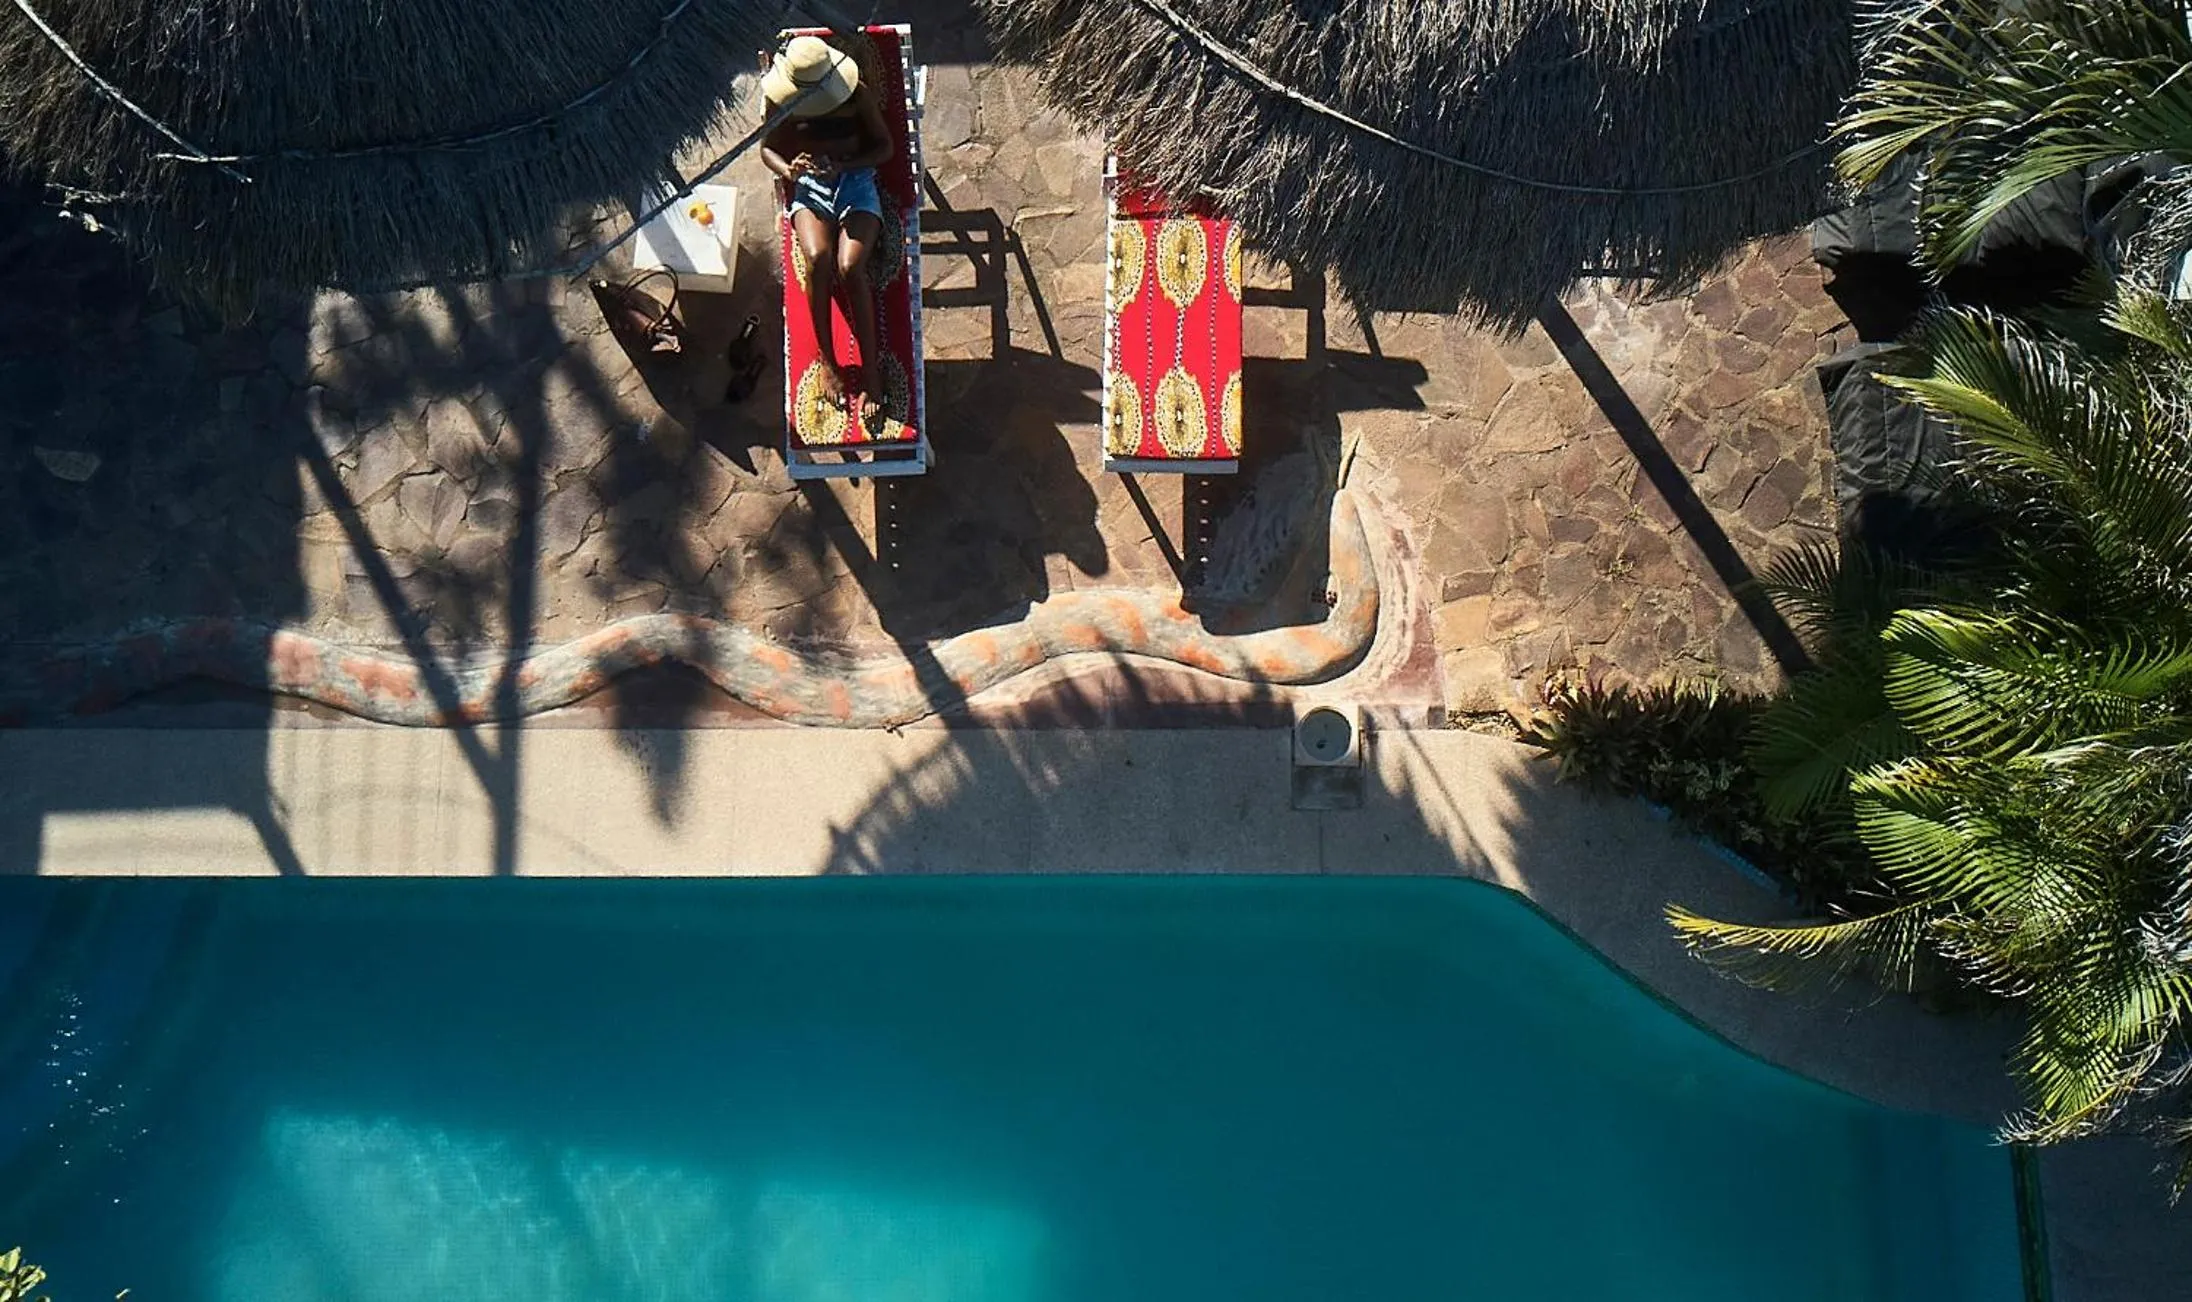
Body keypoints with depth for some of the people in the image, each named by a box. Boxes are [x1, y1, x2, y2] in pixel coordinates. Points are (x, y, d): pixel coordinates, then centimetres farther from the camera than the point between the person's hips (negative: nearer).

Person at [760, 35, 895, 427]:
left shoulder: (857, 96, -7)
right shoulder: (784, 102, -1)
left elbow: (885, 147, 0)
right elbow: (768, 148, 11)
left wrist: (842, 167, -16)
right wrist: (788, 171, -13)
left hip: (856, 182, -1)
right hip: (810, 187, 1)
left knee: (850, 266, -30)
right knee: (817, 259, -32)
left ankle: (871, 371, -25)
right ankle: (828, 362, -21)